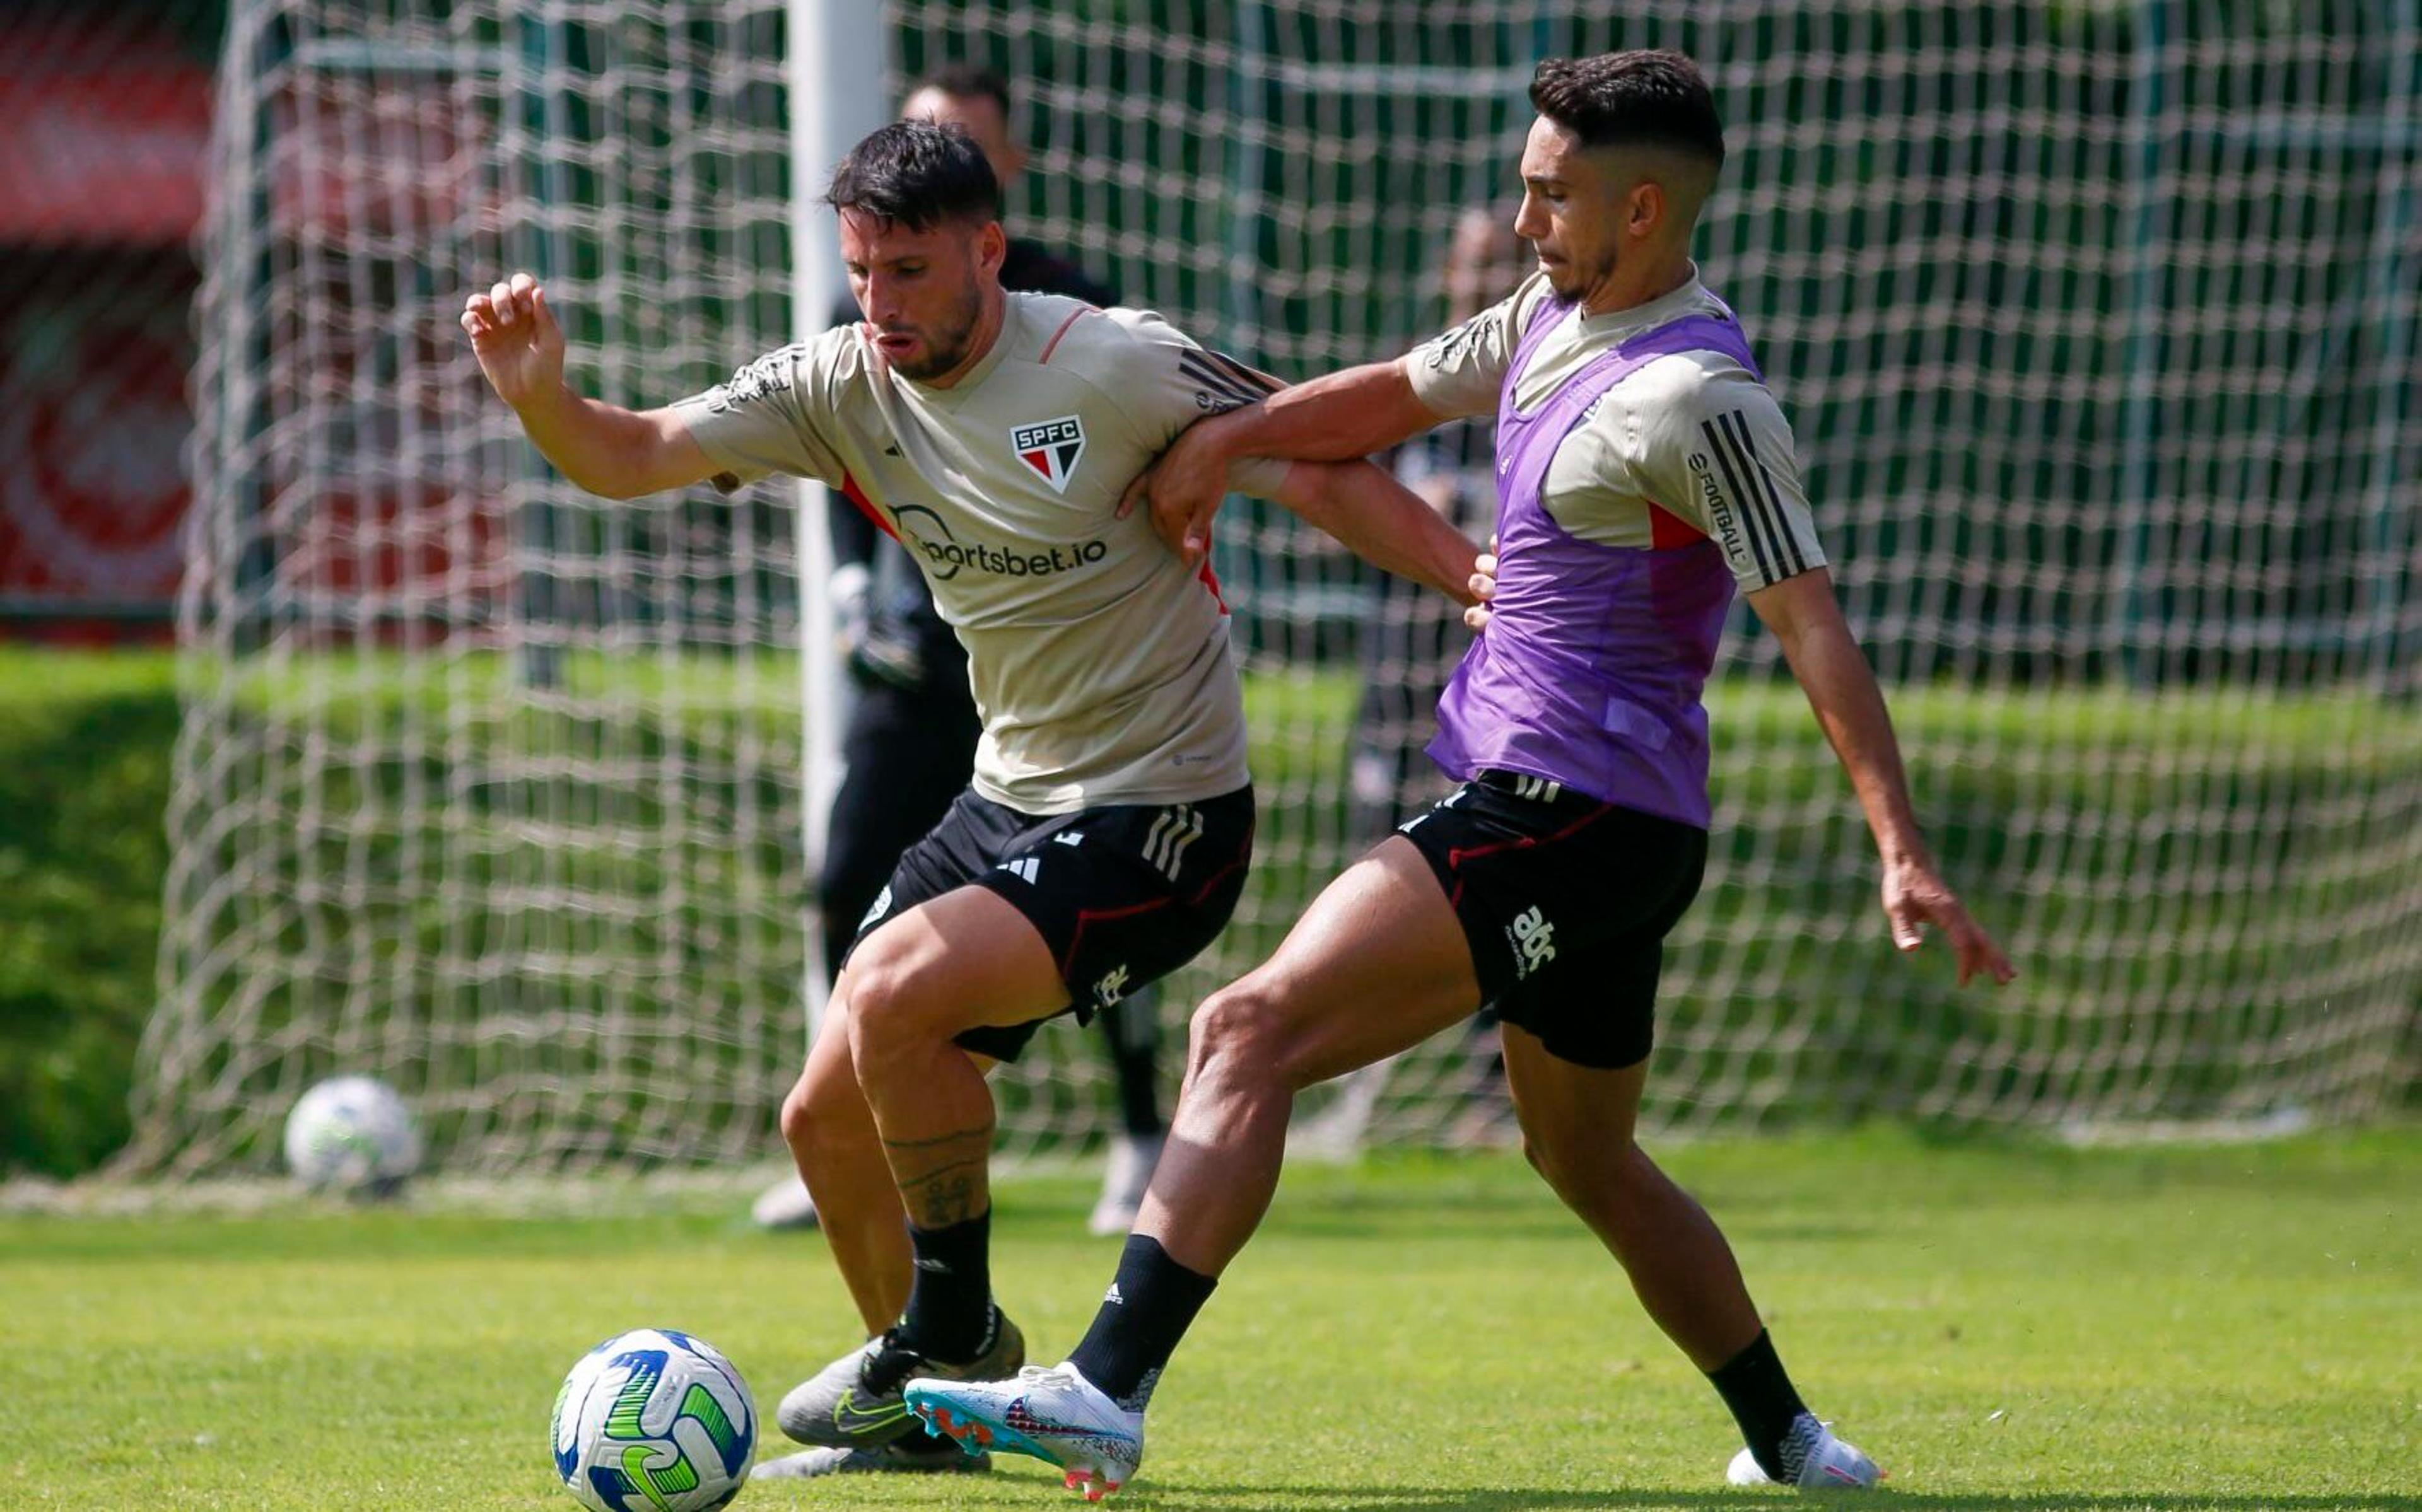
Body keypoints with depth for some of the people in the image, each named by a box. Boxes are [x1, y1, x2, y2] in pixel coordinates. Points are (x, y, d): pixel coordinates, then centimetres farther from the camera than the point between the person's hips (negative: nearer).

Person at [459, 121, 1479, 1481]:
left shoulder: (1115, 367, -17)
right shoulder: (842, 387, 0)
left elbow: (1322, 475, -11)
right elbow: (630, 460, -7)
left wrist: (1482, 579, -23)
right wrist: (542, 396, -28)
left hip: (1158, 819, -7)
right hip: (1007, 802, 8)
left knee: (897, 991, -26)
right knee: (829, 1120, 6)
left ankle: (956, 1327, -6)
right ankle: (926, 1411, 27)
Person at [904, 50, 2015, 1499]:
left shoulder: (1697, 399, -16)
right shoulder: (1556, 320, 12)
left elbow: (1815, 627, -21)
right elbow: (1397, 396, 29)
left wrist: (1904, 853, -27)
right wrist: (1222, 438, 16)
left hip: (1567, 819, -10)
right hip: (1599, 831, 10)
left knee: (1252, 1031, -19)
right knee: (1591, 1163, 23)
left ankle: (1104, 1392, -29)